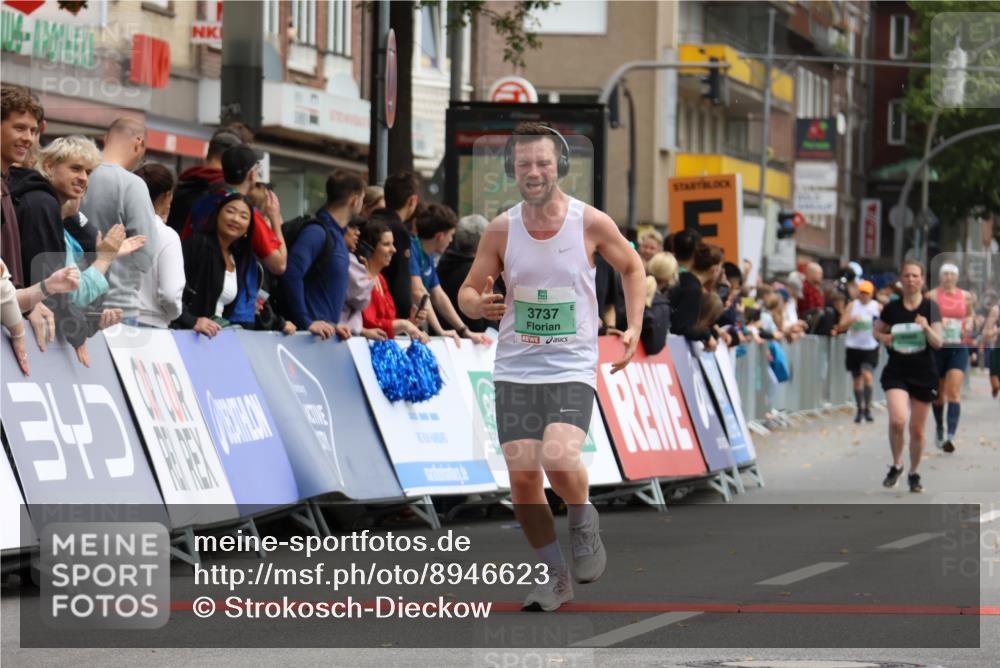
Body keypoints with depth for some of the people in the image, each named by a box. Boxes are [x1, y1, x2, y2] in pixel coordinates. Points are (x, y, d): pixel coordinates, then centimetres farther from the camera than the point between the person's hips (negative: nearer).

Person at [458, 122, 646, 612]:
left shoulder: (591, 223, -5)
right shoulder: (501, 229, -1)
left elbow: (632, 267, 13)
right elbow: (467, 292, 7)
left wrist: (634, 329, 2)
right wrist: (478, 305, -18)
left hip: (572, 367, -3)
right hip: (515, 368, 3)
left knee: (559, 459, -25)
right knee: (523, 478, -2)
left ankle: (584, 524, 8)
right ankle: (556, 577, 16)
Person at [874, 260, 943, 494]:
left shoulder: (930, 307, -4)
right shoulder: (892, 308, 0)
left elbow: (938, 343, -8)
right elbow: (877, 330, 16)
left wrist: (926, 327, -27)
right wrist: (883, 338, -6)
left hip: (924, 375, 0)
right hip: (896, 372, 0)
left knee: (917, 429, 8)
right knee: (897, 420, -22)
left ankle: (914, 473, 28)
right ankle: (897, 464, 2)